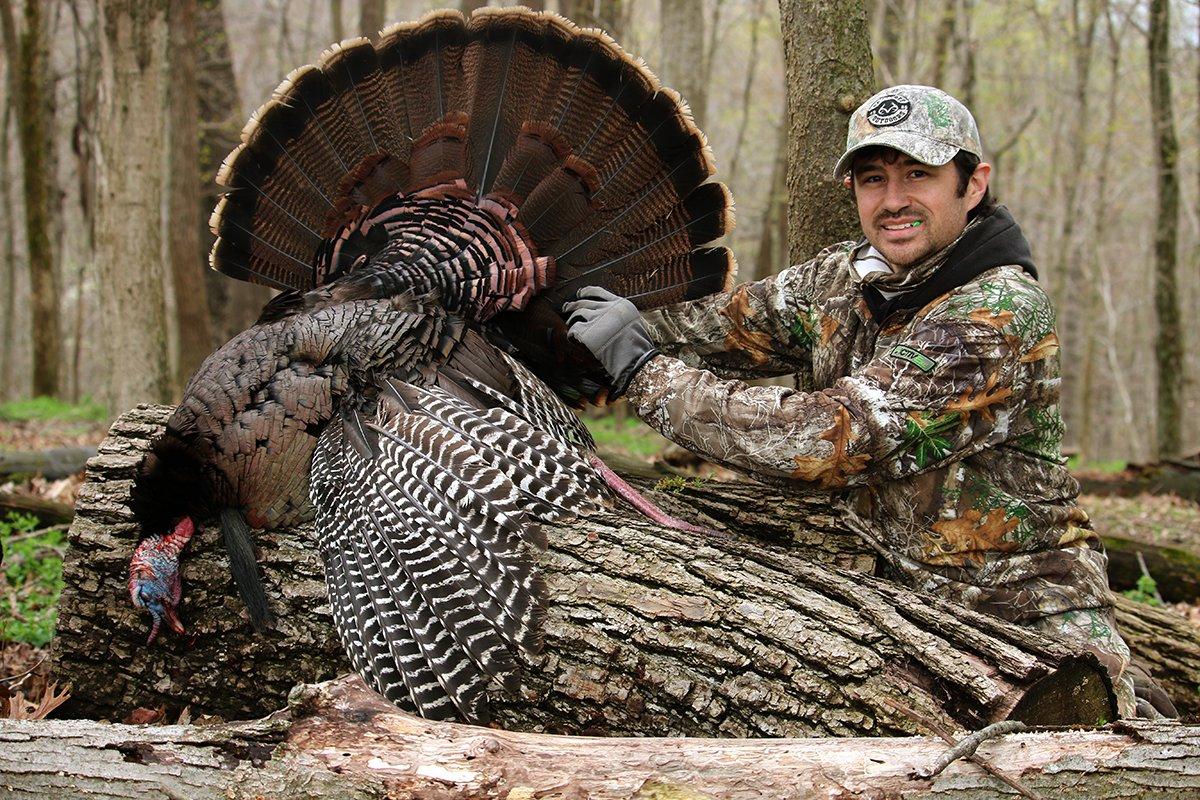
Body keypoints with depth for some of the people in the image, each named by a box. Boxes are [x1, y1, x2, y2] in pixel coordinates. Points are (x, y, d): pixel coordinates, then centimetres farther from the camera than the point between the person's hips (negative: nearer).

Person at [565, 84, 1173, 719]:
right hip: (893, 589, 7)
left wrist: (642, 370, -19)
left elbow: (830, 439, -25)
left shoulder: (1001, 315, -21)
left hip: (1024, 607, -6)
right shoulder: (839, 278, 2)